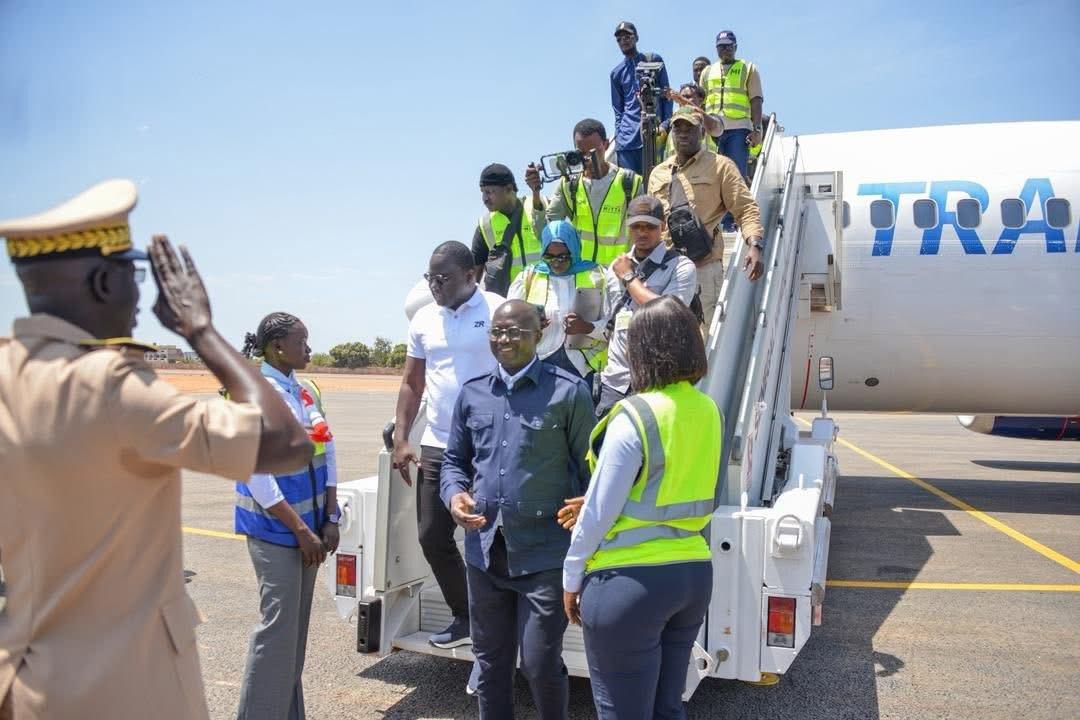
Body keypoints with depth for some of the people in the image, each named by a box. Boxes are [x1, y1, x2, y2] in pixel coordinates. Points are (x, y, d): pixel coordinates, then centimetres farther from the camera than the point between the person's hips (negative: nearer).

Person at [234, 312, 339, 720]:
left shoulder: (308, 391, 7)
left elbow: (327, 454, 8)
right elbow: (257, 475, -18)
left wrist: (330, 519, 1)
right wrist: (300, 529, -16)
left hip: (310, 525, 7)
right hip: (275, 529, -7)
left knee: (297, 626, 14)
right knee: (278, 626, -3)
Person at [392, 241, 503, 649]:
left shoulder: (497, 311, -7)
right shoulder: (424, 320, 10)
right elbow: (412, 383, 15)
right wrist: (400, 439, 7)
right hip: (436, 446, 6)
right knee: (432, 536, 10)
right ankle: (463, 615, 28)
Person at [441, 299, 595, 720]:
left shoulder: (568, 391, -5)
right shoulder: (472, 393, 9)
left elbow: (590, 463, -2)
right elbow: (454, 460, 16)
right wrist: (454, 493, -4)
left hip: (544, 554, -4)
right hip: (485, 549, 5)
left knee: (540, 663, 2)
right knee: (490, 660, 19)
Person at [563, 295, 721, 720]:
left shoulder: (635, 416, -18)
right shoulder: (708, 411, 3)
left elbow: (599, 512, -14)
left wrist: (572, 577, 0)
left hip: (630, 581, -7)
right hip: (693, 573, 7)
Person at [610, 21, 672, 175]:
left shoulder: (654, 60, 9)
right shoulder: (616, 73, 13)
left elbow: (666, 95, 8)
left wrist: (666, 124, -2)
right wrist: (618, 134, 5)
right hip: (627, 137, 2)